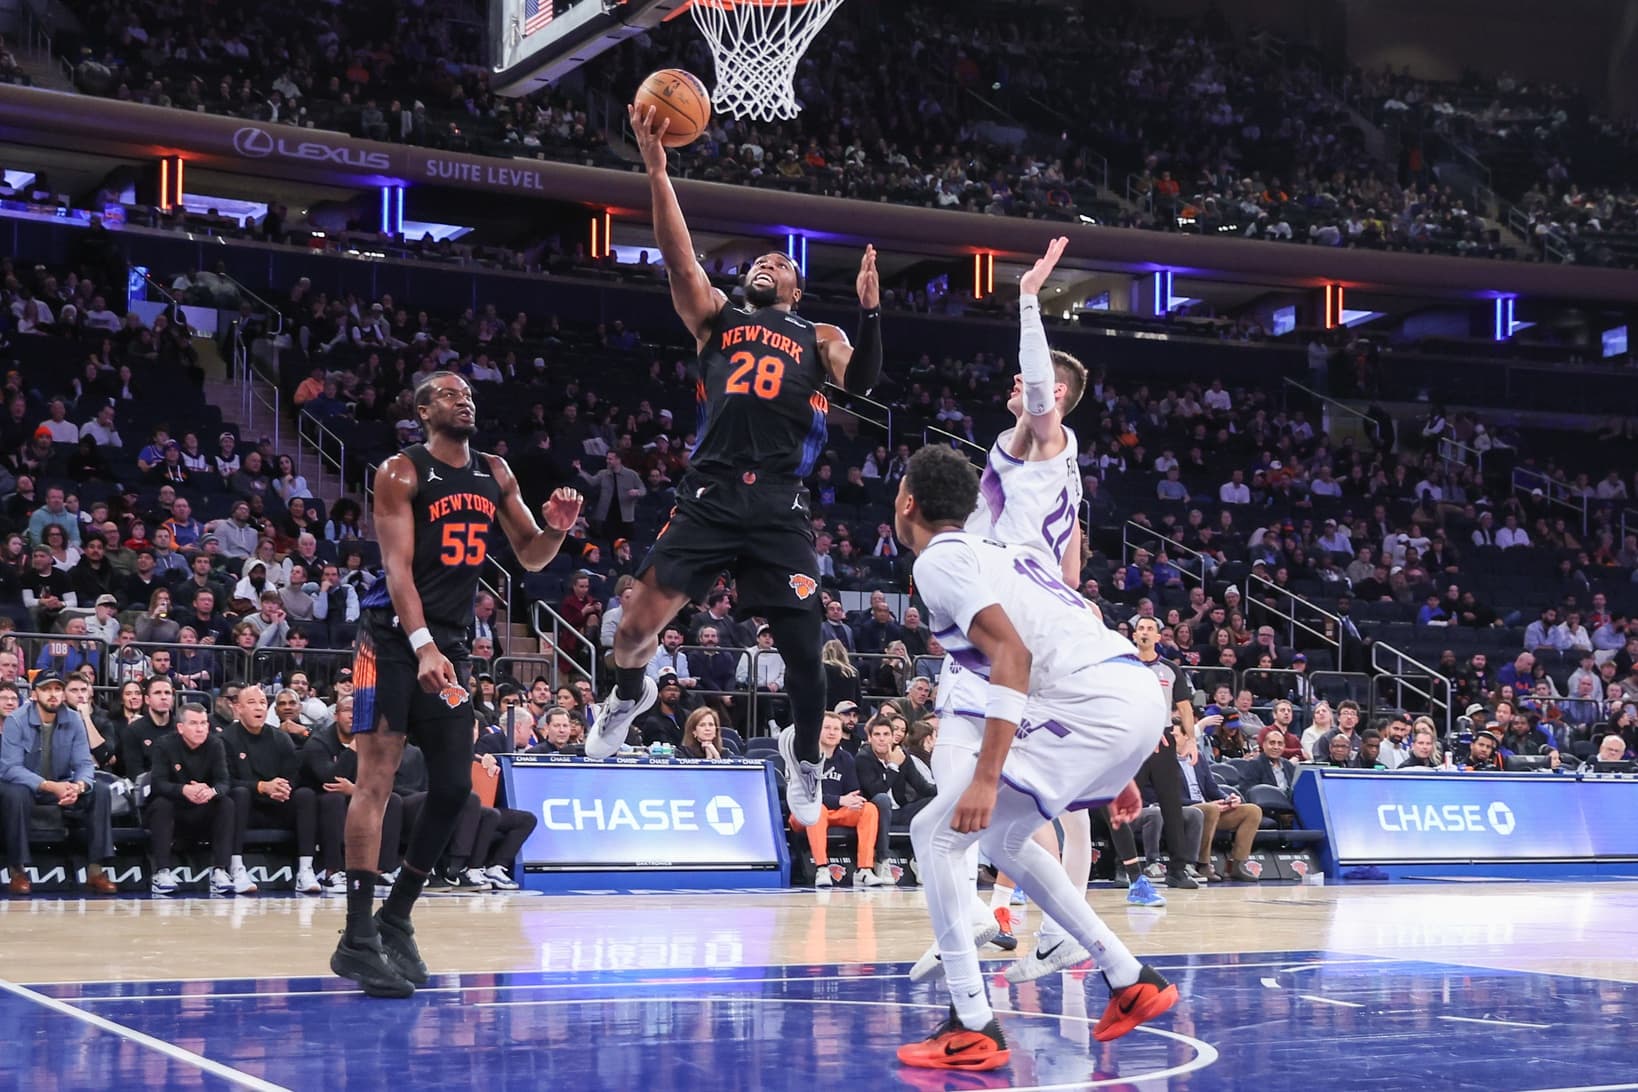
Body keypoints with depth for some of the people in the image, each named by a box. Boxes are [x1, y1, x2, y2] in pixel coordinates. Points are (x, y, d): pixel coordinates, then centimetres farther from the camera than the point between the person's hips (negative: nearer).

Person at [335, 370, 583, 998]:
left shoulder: (495, 475, 13)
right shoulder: (402, 471, -5)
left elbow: (530, 557, 18)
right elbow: (398, 565, -15)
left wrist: (556, 529, -6)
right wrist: (422, 646, -28)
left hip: (450, 644, 6)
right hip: (393, 637, -6)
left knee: (454, 788, 3)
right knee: (377, 777, -12)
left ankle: (396, 921, 17)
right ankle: (358, 938, -13)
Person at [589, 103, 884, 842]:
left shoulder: (819, 338, 18)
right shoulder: (716, 316, 18)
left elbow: (861, 382, -1)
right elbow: (678, 254, 4)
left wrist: (869, 312, -13)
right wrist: (656, 168, -6)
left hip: (781, 508, 0)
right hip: (710, 495, 0)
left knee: (803, 647, -3)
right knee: (640, 623, -7)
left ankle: (803, 753, 25)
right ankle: (629, 694, 28)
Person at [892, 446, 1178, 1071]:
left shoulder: (939, 558, -1)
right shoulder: (999, 553, 27)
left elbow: (1013, 653, -16)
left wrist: (987, 778, -20)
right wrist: (1115, 772, 34)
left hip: (1091, 703, -9)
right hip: (1140, 693, 9)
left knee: (935, 832, -2)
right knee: (1003, 837, 26)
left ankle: (973, 1028, -5)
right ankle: (1131, 983, 26)